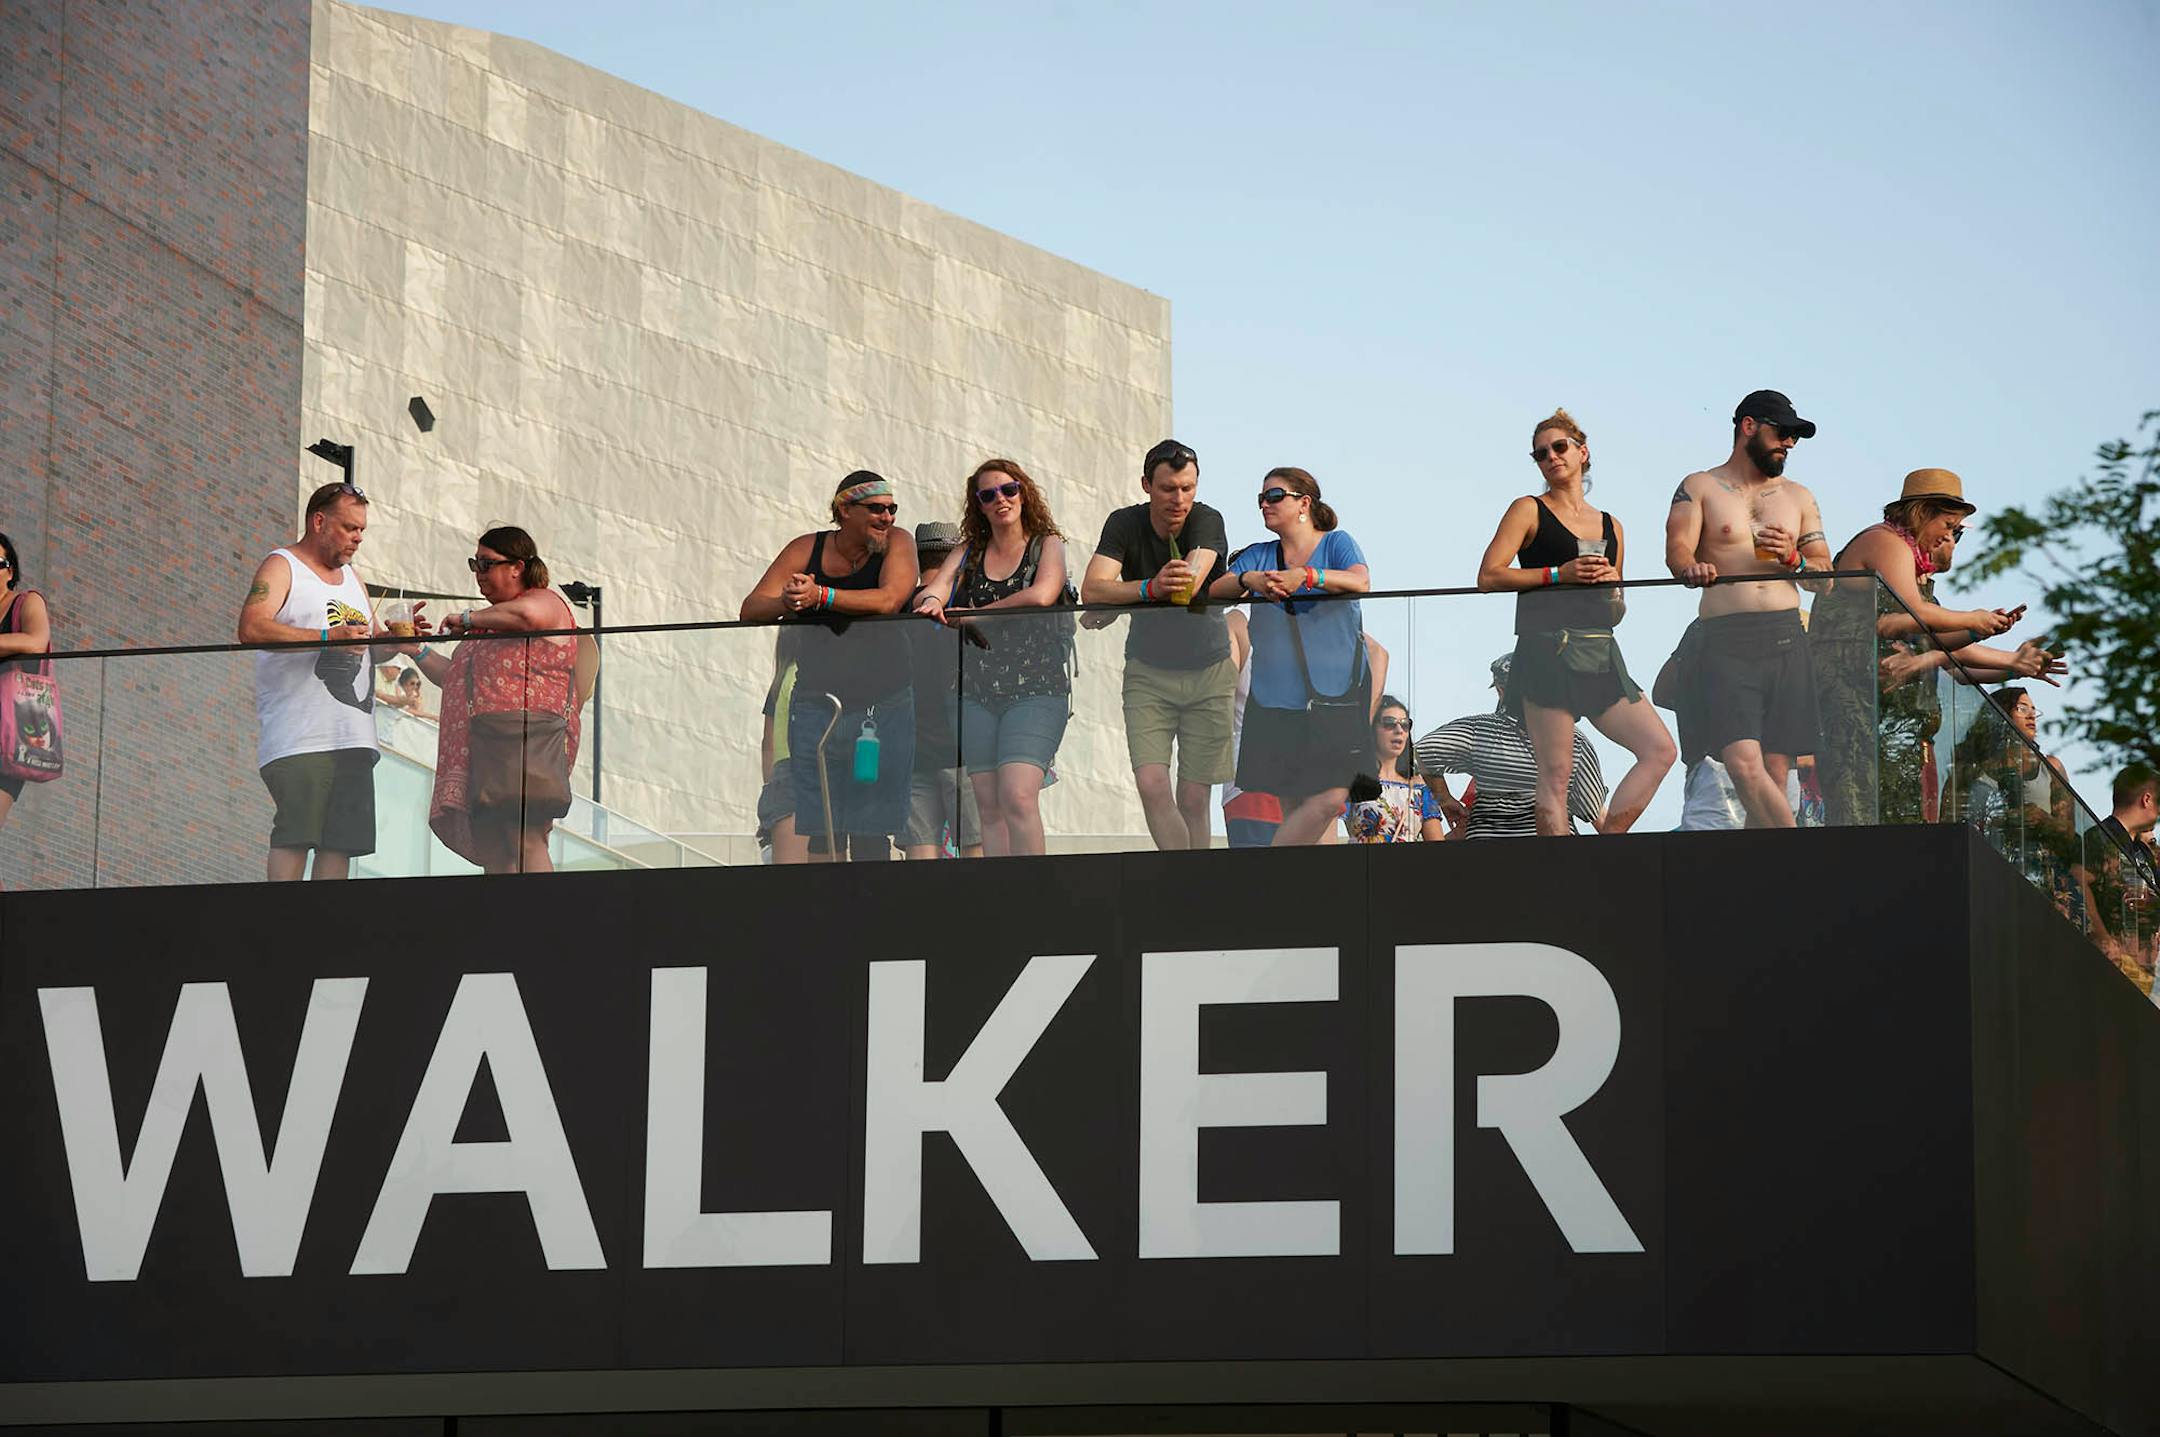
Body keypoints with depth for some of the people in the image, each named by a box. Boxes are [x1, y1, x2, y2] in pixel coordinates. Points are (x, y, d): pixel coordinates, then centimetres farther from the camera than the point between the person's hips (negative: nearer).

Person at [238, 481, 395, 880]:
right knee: (295, 835, -15)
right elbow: (251, 627, -15)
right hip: (299, 738, -7)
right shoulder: (282, 567, 2)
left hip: (353, 738, 7)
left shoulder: (352, 577, 26)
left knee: (342, 840, 0)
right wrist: (327, 636, -23)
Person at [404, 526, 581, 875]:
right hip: (483, 747, 9)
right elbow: (456, 678, 35)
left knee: (526, 842, -21)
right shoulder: (490, 623, 32)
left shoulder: (546, 601, 3)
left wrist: (468, 619, -9)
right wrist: (417, 652, 20)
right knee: (492, 854, -1)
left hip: (527, 736, -9)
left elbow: (527, 615, -22)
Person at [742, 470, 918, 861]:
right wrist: (784, 602, -21)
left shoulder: (897, 543, 1)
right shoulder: (806, 550, 6)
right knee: (822, 832, -3)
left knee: (872, 833, -2)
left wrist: (821, 597, -27)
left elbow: (889, 600, -18)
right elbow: (750, 609, 2)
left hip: (883, 707, -1)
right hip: (816, 706, 1)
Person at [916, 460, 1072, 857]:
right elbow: (932, 591, 3)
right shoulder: (968, 553, 16)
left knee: (1018, 796, -20)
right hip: (974, 691, 4)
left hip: (1035, 688, -4)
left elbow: (1041, 595, -13)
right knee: (988, 806, -1)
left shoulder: (1048, 545, 6)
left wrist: (976, 615, -6)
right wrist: (931, 601, -22)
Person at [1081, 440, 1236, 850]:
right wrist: (1150, 589, -42)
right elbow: (1092, 589, -24)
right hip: (1148, 673, 1)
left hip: (1208, 673, -1)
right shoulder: (1126, 524, -9)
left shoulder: (1207, 522, -14)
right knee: (1152, 785, -15)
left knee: (1193, 799, -3)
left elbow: (1193, 578, -31)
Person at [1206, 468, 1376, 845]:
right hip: (1276, 699, 3)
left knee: (1332, 797, -15)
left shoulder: (1336, 544, 5)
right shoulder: (1258, 556, 15)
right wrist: (1249, 580, -21)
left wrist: (1306, 576, -30)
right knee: (1291, 806, -1)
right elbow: (1214, 591, 0)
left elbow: (1360, 582, -14)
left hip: (1336, 694, -3)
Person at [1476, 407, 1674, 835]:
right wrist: (1558, 574, -11)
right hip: (1548, 650, -6)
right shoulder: (1529, 511, 7)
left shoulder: (1610, 527, 21)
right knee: (1555, 776, -9)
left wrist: (1614, 586, 4)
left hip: (1601, 654, 6)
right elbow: (1489, 576, -4)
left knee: (1660, 751, -5)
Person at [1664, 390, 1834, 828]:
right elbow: (1677, 548, -5)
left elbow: (1826, 570, 17)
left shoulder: (1798, 498, 22)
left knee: (1774, 774, -3)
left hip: (1786, 642, 4)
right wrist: (1691, 568, -28)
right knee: (1744, 766, -20)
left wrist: (1793, 559, -5)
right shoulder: (1699, 488, 11)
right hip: (1725, 642, -4)